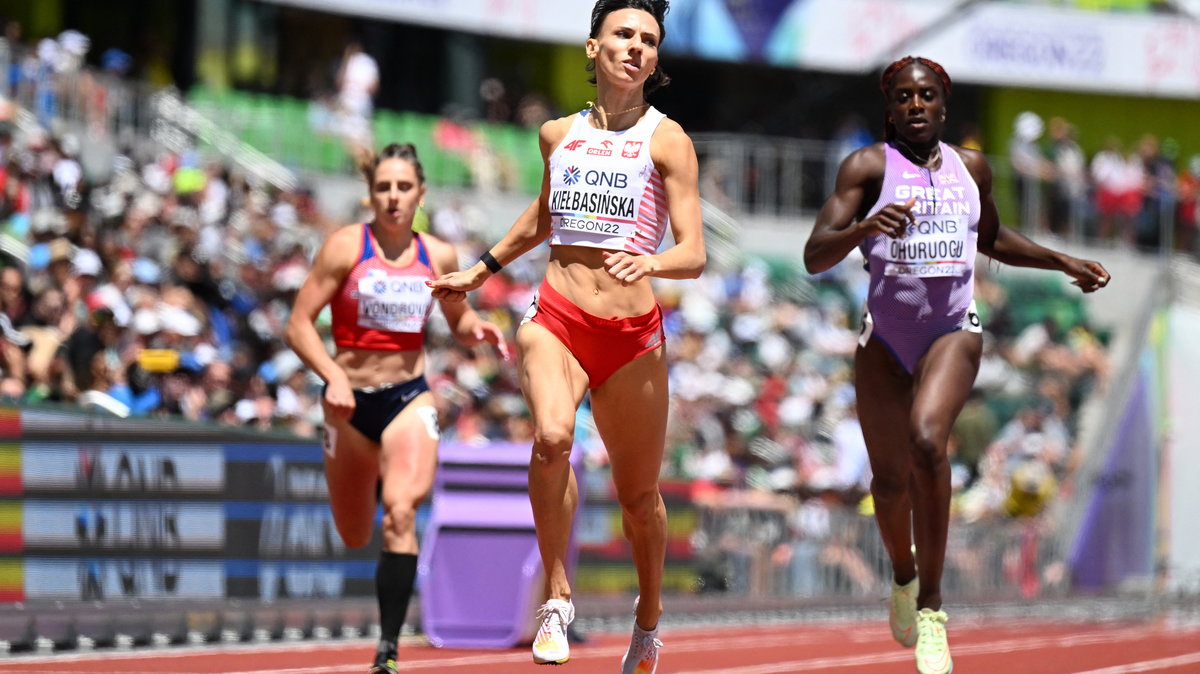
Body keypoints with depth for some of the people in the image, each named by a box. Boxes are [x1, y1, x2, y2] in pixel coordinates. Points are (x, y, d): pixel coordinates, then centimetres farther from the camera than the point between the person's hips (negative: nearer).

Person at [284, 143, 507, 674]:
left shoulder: (439, 258, 2)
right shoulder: (346, 247, -8)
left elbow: (458, 319, 19)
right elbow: (299, 324, -9)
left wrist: (478, 330, -5)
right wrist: (333, 376, -25)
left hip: (410, 397, 0)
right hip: (350, 401, 0)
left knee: (400, 514, -23)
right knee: (354, 539, 12)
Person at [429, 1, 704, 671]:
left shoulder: (667, 139, 0)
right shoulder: (559, 135, 10)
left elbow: (694, 254, -7)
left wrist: (648, 263, -28)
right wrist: (480, 271, 38)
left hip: (634, 335, -1)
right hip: (557, 320, 1)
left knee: (639, 495, 10)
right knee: (552, 437, -30)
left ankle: (650, 614, 37)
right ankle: (557, 596, -18)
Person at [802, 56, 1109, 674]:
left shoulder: (971, 167, 8)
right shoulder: (868, 166, -4)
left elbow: (991, 238, 28)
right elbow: (814, 257, -12)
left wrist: (1064, 263, 21)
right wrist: (864, 228, -30)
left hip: (954, 332, 0)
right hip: (884, 337, 0)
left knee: (926, 441, -27)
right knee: (890, 478, 8)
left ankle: (930, 606, -21)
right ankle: (903, 577, 43)